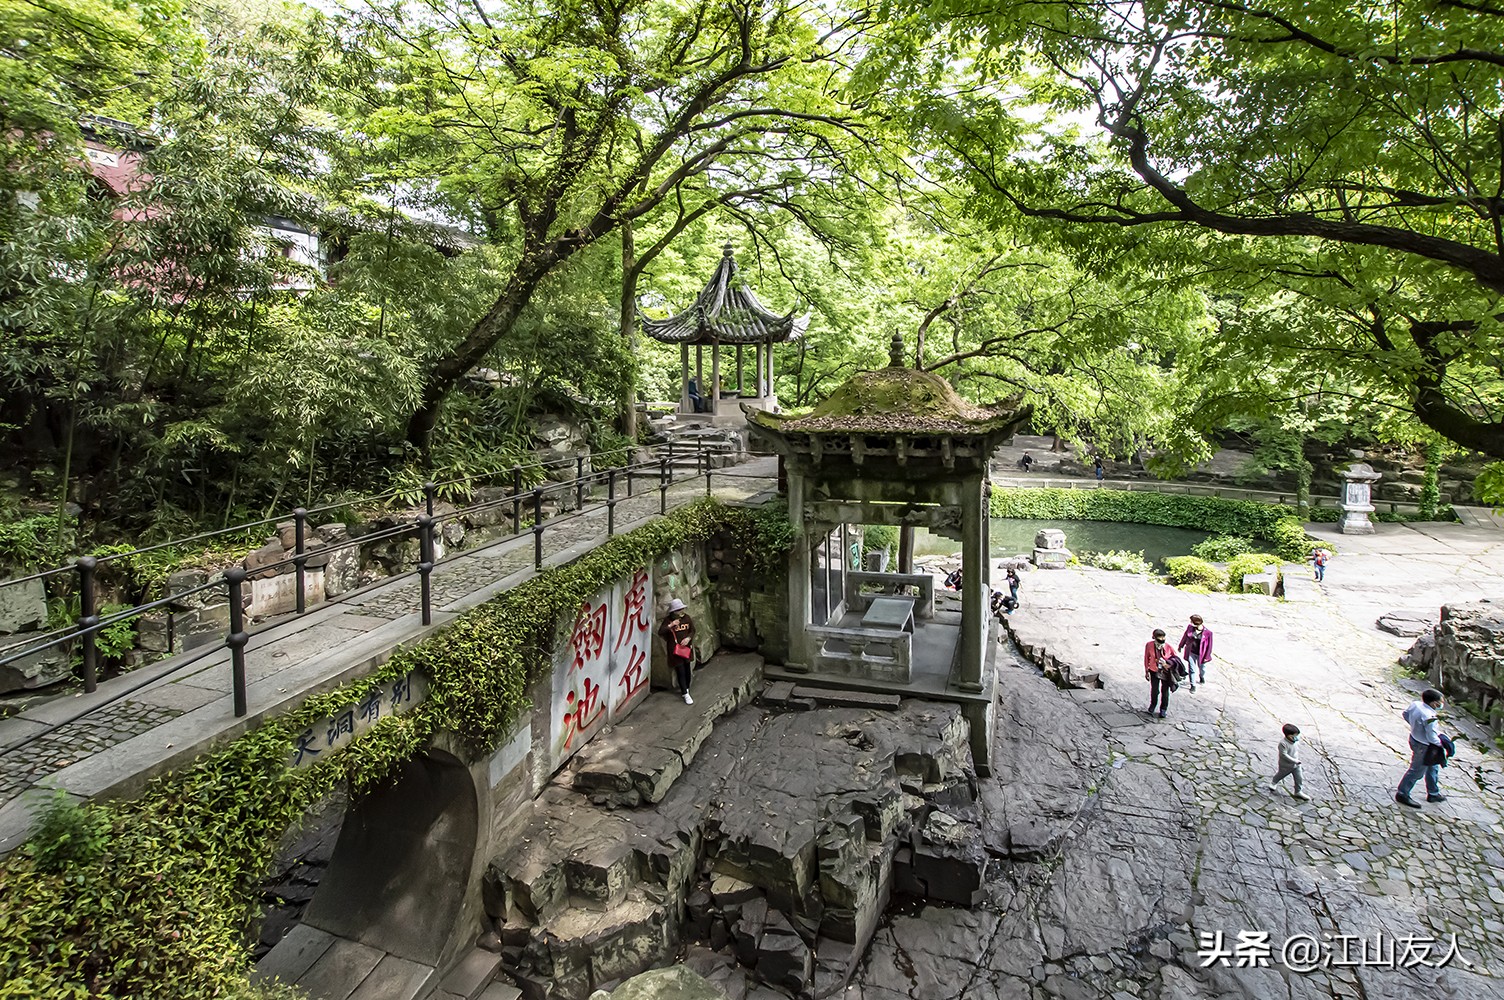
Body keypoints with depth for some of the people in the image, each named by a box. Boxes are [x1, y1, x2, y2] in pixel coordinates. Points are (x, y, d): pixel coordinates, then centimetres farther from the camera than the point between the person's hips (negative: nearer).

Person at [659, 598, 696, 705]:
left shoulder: (686, 617, -1)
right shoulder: (668, 619, -11)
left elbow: (692, 630, 6)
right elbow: (660, 632, -16)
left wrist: (688, 638, -11)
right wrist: (670, 625, -26)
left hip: (686, 648, 4)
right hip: (675, 649, -4)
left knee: (687, 670, 14)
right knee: (680, 672, -3)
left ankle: (686, 688, 35)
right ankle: (685, 695, 2)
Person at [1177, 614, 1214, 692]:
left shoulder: (1207, 632, -21)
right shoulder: (1190, 627, -12)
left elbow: (1209, 645, -11)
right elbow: (1185, 637, 5)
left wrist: (1207, 656, -7)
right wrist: (1180, 646, 15)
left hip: (1201, 654, -1)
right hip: (1191, 653, 1)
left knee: (1201, 667, 24)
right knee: (1192, 669, 4)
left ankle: (1202, 678, 54)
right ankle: (1193, 685, 17)